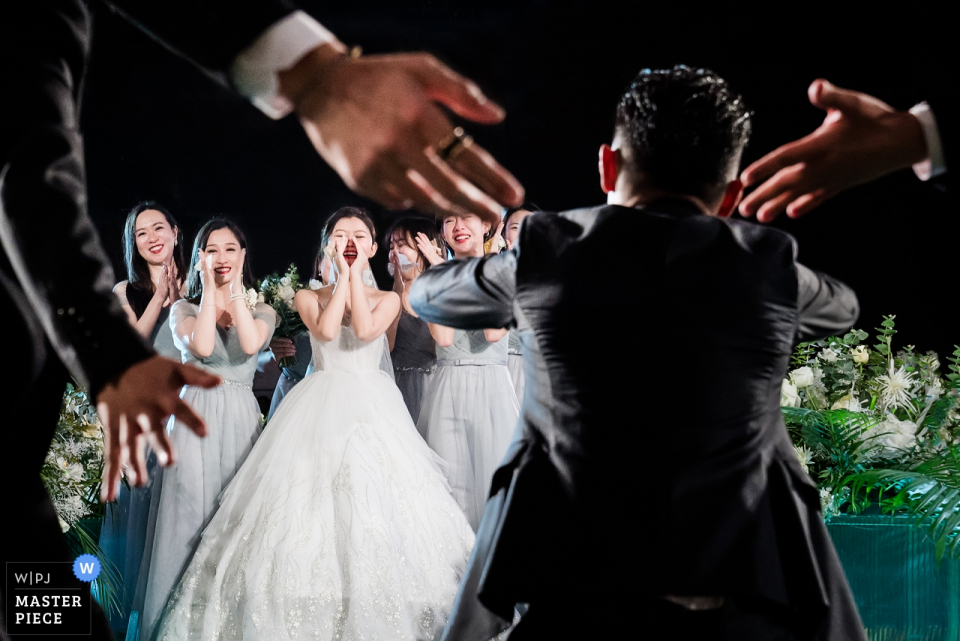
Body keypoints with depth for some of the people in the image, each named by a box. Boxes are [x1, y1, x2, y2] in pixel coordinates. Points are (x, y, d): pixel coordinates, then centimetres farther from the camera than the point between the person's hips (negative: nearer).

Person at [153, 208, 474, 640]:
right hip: (320, 410, 0)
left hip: (373, 409, 0)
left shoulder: (387, 299, 11)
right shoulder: (308, 297, 12)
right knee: (312, 504, -10)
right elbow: (326, 330, -10)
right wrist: (342, 276, -2)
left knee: (374, 504, -12)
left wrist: (355, 273, -3)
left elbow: (365, 330, -10)